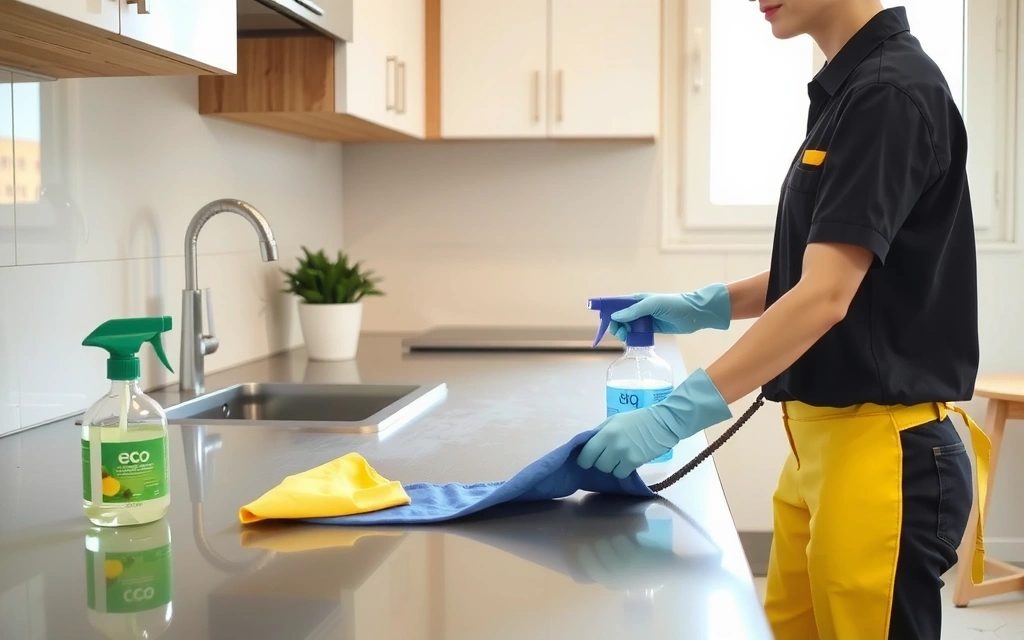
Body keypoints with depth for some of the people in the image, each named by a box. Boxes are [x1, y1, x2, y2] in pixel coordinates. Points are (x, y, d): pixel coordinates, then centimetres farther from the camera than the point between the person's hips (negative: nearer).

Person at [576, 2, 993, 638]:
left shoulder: (893, 91, -17)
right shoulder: (848, 88, 11)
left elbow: (826, 297, -24)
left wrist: (676, 415, -26)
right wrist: (706, 306, 11)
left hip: (883, 453, -9)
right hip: (821, 440, 9)